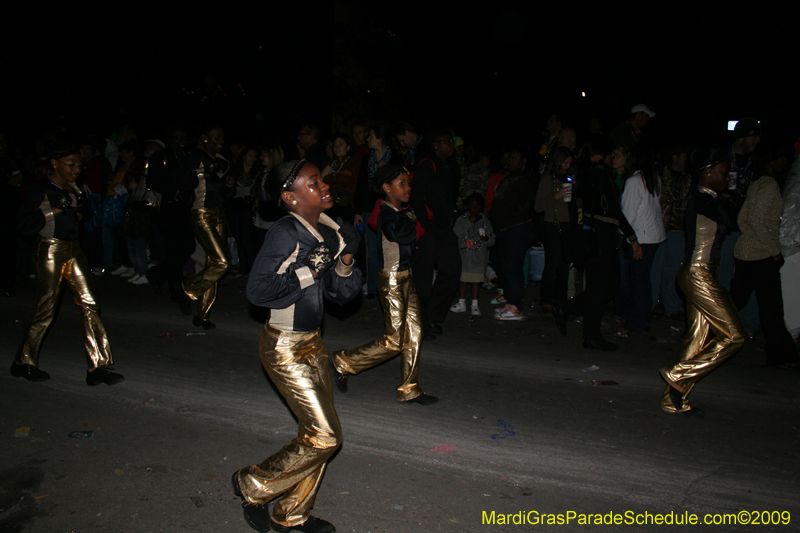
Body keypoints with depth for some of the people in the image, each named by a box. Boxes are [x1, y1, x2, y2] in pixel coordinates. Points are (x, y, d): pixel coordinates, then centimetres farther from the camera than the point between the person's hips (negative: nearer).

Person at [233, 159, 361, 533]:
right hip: (285, 348, -8)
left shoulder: (327, 232, 3)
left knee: (317, 433, 15)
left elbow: (342, 293, 9)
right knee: (324, 437, -2)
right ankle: (252, 486, 21)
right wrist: (309, 270, -24)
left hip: (312, 343, 8)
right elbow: (257, 290, -24)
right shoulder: (285, 233, -20)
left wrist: (344, 264, -10)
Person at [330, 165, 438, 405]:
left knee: (414, 333, 10)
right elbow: (401, 234, -36)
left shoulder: (401, 213, 11)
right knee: (395, 341, -3)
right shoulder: (387, 215, -17)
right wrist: (411, 218, -18)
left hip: (405, 277, 9)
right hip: (392, 281, -9)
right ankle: (342, 363, 12)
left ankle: (409, 389, 21)